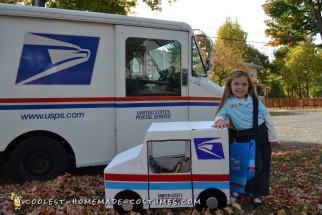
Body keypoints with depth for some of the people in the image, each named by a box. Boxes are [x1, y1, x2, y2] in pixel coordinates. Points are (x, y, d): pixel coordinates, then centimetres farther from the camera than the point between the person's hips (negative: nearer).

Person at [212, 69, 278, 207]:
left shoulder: (254, 100, 2)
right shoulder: (228, 102, -5)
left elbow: (267, 117, 6)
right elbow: (220, 114, -3)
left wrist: (272, 136, 4)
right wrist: (220, 120, -29)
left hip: (262, 134, 4)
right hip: (245, 137, -4)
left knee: (264, 167, 10)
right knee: (255, 166, -9)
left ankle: (256, 194, 28)